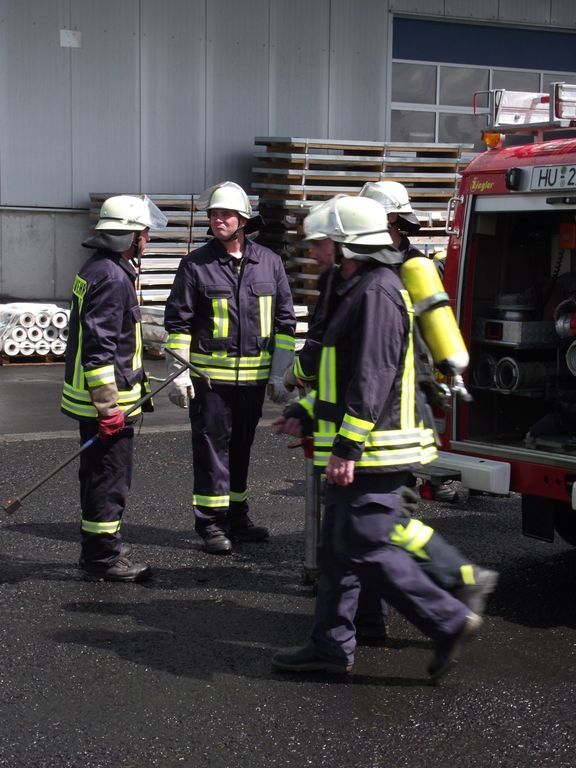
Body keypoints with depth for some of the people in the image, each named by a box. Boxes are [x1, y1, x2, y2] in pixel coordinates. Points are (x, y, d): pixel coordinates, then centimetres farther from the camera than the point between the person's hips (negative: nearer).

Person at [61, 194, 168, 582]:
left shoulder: (104, 269, 14)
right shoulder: (111, 277, -20)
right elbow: (99, 346, -25)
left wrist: (137, 379, 31)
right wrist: (109, 406, -24)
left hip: (97, 396, 11)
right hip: (105, 396, -11)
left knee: (101, 475, 20)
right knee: (110, 478, -1)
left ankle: (102, 548, 32)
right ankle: (103, 557, 9)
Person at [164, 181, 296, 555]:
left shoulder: (270, 262, 5)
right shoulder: (196, 264, -3)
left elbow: (284, 321, 9)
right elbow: (178, 321, -1)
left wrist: (280, 374, 5)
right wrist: (178, 373, -7)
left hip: (254, 376, 3)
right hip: (209, 376, -3)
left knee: (241, 447, 14)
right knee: (212, 447, 0)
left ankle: (237, 517, 27)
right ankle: (211, 523, 8)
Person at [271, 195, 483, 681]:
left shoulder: (377, 293, -15)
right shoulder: (361, 290, 19)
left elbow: (372, 379, -22)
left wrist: (347, 447, -24)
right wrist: (305, 414, 20)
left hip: (373, 453, -11)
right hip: (358, 453, 11)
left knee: (365, 549, -8)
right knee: (338, 547, 13)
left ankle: (448, 620, 0)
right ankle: (332, 646, 20)